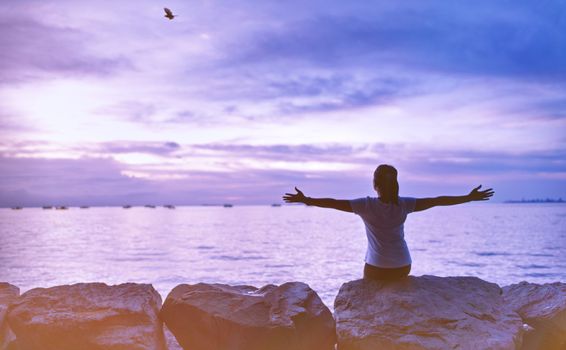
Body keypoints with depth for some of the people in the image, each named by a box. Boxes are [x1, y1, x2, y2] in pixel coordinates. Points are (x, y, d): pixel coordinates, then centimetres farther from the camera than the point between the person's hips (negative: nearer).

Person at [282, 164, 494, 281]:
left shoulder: (367, 206, -13)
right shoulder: (404, 205, -6)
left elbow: (334, 203, -17)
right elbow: (436, 201, -5)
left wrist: (306, 200, -14)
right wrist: (469, 197, 0)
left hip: (376, 268, -3)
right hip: (403, 267, 3)